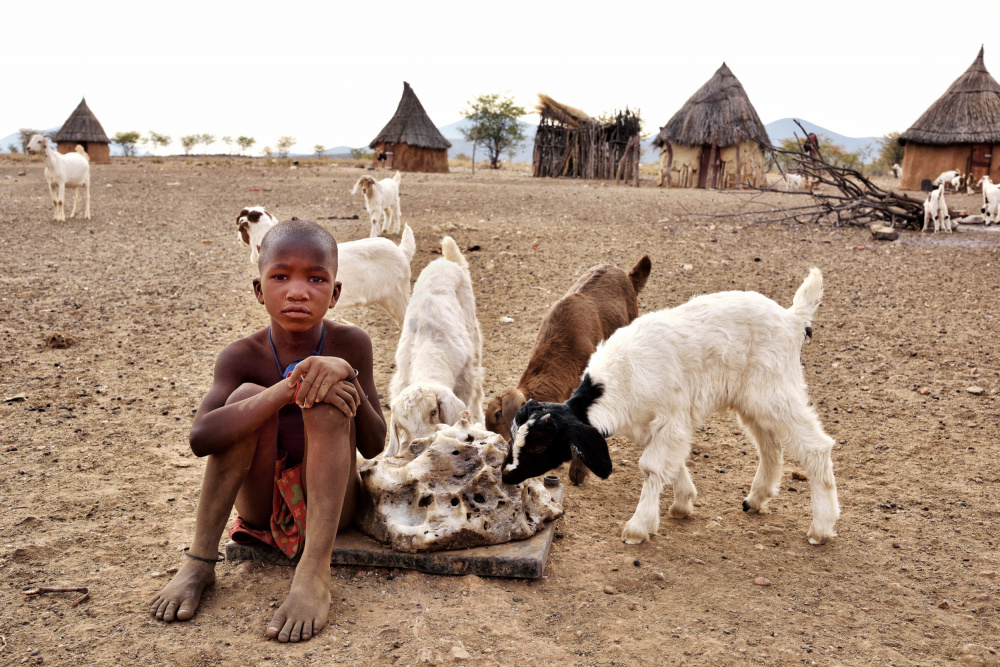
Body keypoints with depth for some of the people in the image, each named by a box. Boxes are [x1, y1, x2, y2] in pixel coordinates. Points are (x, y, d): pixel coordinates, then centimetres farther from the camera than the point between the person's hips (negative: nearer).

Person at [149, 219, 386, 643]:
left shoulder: (350, 345, -10)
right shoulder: (242, 357, -12)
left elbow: (373, 446, -10)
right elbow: (201, 438, -29)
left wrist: (346, 374, -29)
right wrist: (287, 389, -39)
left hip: (328, 502, 0)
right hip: (261, 507, 0)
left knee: (325, 397, -26)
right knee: (248, 395, -25)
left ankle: (314, 575, -33)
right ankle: (200, 561, -18)